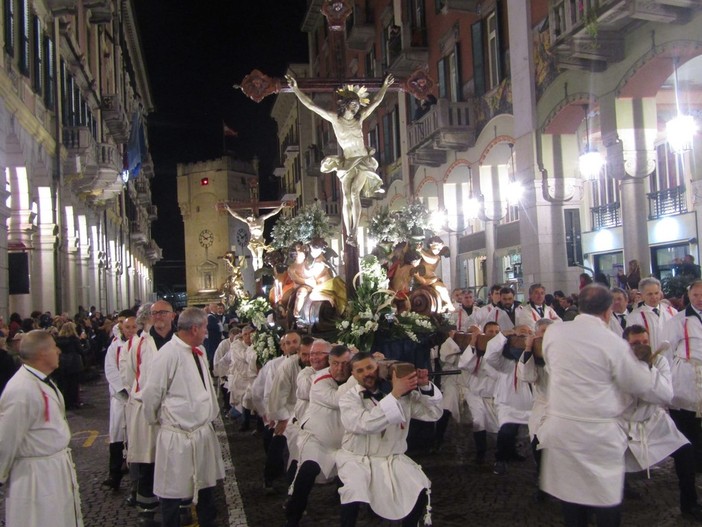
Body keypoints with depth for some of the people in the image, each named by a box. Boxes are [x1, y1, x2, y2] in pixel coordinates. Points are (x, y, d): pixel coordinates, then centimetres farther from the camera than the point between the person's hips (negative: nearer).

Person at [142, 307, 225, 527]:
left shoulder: (199, 351, 5)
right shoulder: (168, 354, -20)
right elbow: (151, 395, -13)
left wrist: (211, 414, 12)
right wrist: (157, 420, 1)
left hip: (204, 432, 8)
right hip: (177, 437, -8)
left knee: (207, 484, 21)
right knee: (173, 492, 9)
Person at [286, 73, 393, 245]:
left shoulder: (360, 118, 4)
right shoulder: (334, 118, -1)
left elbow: (376, 101, 15)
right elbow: (311, 105, -3)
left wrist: (384, 86, 17)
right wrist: (295, 88, -7)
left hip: (363, 161, 0)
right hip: (347, 163, 0)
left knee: (354, 193, -20)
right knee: (346, 198, -9)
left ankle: (354, 233, -21)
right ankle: (349, 234, -6)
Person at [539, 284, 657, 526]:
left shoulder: (553, 331, -3)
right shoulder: (614, 343, -14)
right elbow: (641, 385, -4)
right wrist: (642, 362, 15)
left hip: (561, 427, 4)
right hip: (600, 433, -4)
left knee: (570, 489, 17)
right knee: (607, 496, 11)